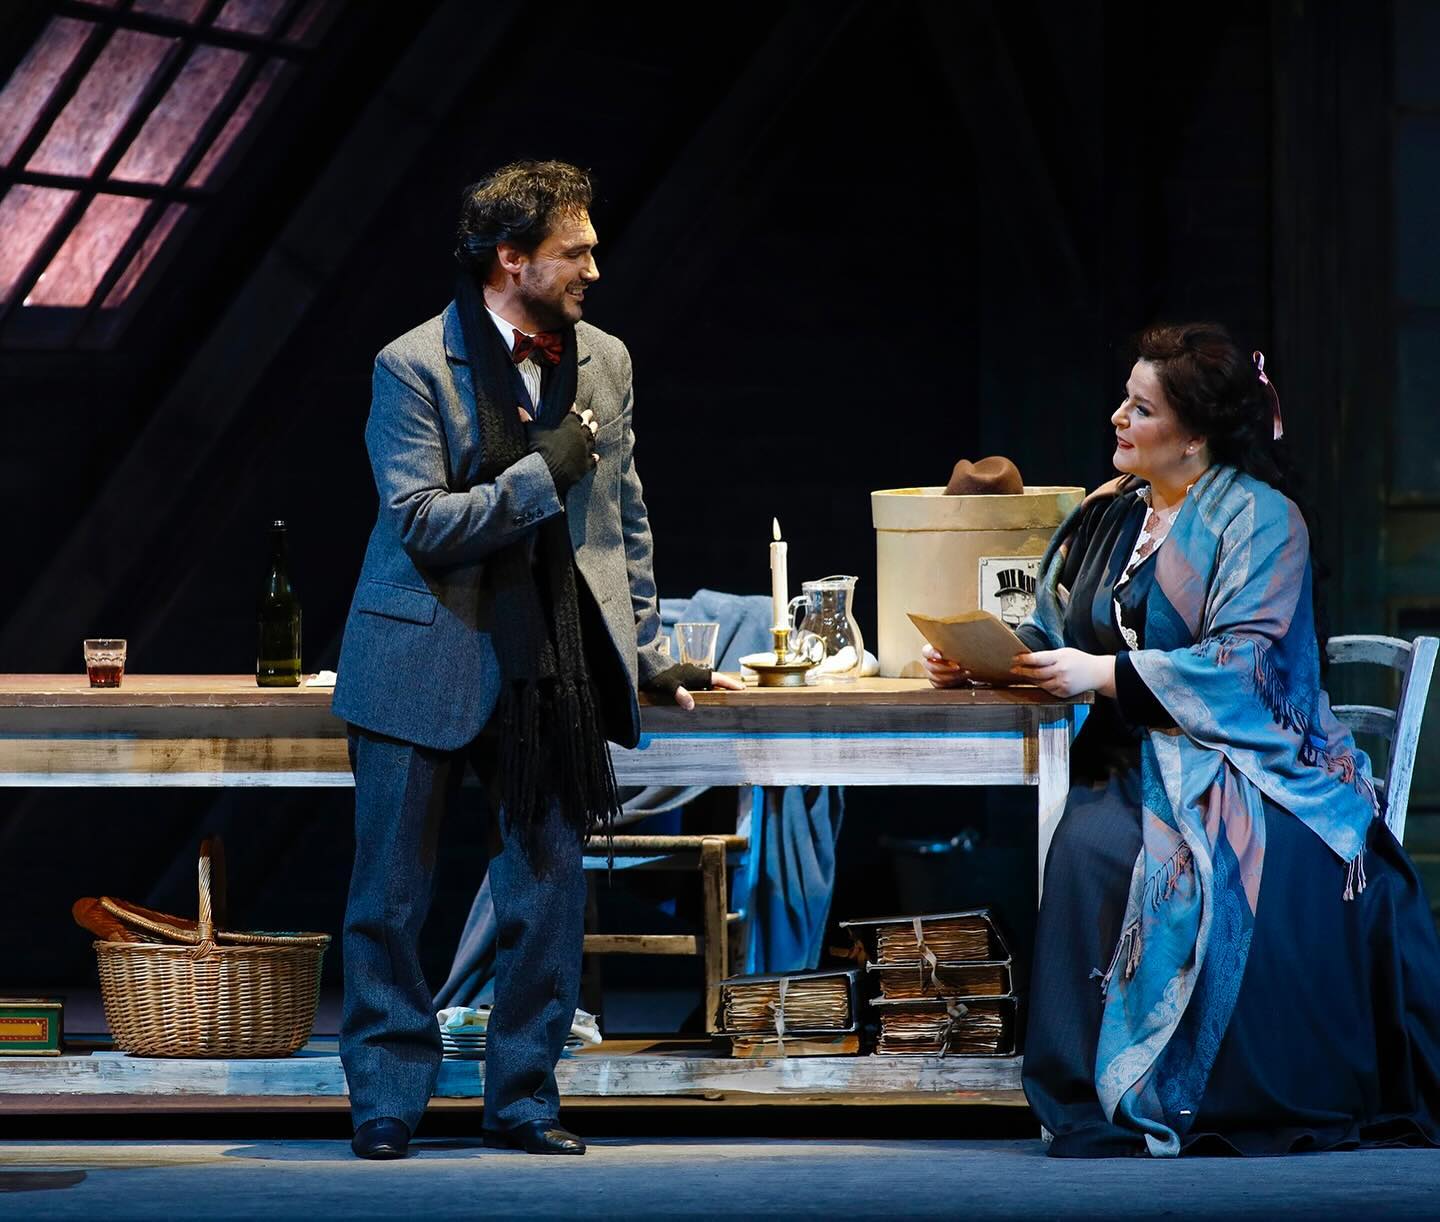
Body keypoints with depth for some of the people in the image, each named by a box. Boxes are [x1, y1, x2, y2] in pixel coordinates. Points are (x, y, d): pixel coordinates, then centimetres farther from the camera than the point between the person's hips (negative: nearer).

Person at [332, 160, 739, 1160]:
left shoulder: (604, 362, 8)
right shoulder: (416, 366, -9)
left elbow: (625, 519, 17)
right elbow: (420, 523, -15)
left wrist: (645, 649, 15)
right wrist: (541, 473, -19)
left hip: (554, 665, 4)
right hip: (428, 667, -4)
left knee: (551, 886, 3)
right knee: (392, 896, 2)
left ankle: (524, 1097, 13)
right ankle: (388, 1102, 11)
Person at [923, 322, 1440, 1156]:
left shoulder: (1259, 518, -1)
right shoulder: (1109, 515, 18)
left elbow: (1245, 662, -13)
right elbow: (1051, 634, 20)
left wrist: (1105, 674, -18)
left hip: (1248, 763, -5)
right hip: (1134, 762, 5)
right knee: (1090, 846, -30)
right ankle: (1095, 1099, -28)